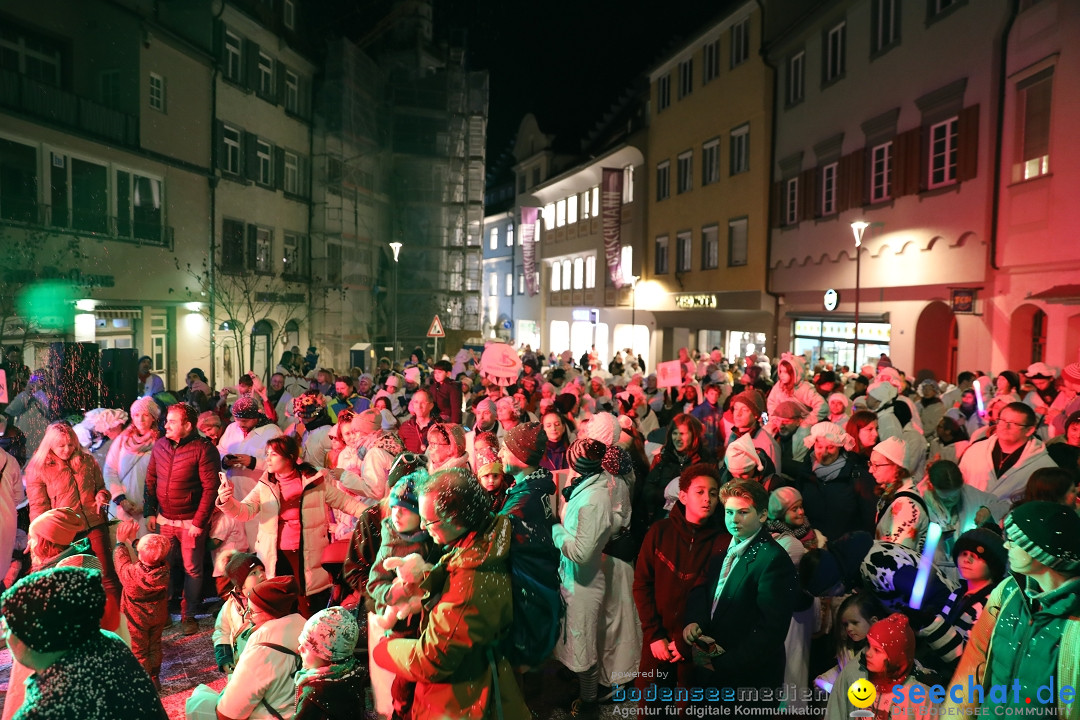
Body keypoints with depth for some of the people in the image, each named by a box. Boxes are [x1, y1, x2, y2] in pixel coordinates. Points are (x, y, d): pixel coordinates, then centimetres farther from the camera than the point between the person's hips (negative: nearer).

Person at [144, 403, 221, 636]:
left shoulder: (204, 449, -15)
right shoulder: (160, 445, 2)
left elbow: (210, 487, -16)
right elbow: (151, 479, 11)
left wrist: (199, 522, -16)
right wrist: (150, 512, 7)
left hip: (191, 522, -5)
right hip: (164, 519, 5)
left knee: (192, 569, 6)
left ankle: (189, 615, 21)